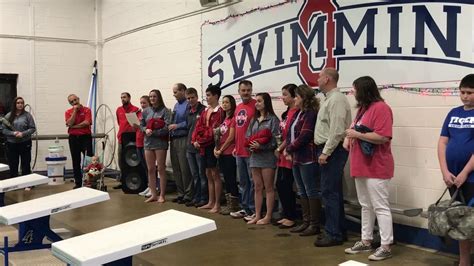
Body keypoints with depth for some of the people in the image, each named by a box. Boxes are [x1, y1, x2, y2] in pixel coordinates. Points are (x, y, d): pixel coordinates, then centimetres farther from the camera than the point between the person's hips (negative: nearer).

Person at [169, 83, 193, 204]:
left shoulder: (188, 105, -10)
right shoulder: (176, 105, 18)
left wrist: (177, 126, -16)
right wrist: (170, 126, 6)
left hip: (183, 140, -9)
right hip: (174, 140, 9)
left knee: (185, 169, -4)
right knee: (176, 169, 12)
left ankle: (188, 195, 4)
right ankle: (181, 193, 21)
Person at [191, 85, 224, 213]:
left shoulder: (219, 111, -11)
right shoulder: (205, 111, 15)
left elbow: (213, 130, -18)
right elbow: (198, 126, 11)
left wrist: (201, 140, -15)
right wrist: (195, 140, -4)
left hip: (212, 145, -8)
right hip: (203, 146, 8)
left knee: (215, 174, -2)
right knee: (208, 174, 13)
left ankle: (217, 204, 4)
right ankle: (211, 202, 21)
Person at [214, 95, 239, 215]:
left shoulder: (234, 118, -10)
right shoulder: (224, 118, 15)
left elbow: (231, 137, -13)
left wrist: (221, 150, -8)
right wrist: (216, 148, 3)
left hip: (230, 152, -8)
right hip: (221, 153, 8)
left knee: (231, 178, -2)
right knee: (226, 178, 12)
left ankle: (234, 205, 6)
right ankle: (229, 204, 20)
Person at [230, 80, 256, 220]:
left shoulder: (256, 105, -10)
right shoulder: (238, 107, 14)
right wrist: (236, 147, 18)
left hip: (251, 151, -8)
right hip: (239, 151, 8)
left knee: (253, 182, -1)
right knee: (243, 182, 15)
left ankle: (254, 210, 7)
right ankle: (245, 208, 25)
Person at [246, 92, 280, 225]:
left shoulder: (273, 119, -6)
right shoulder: (254, 120, 14)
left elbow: (275, 139, -12)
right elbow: (248, 137, 12)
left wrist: (260, 145, -19)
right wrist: (251, 146, -7)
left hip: (267, 156, -6)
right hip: (255, 156, 6)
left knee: (268, 188, 1)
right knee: (257, 187, 10)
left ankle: (268, 216, 7)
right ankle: (257, 215, 15)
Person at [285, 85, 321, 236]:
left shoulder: (311, 114, -13)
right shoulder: (297, 114, 16)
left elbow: (304, 136, -20)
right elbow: (290, 133, 16)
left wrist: (289, 149, -11)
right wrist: (288, 148, -1)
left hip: (308, 159, -10)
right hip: (296, 158, 10)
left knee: (312, 192, -2)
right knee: (302, 192, 14)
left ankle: (315, 225, 5)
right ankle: (306, 222, 23)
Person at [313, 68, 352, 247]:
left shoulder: (336, 99, -14)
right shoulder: (329, 99, 18)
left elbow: (337, 130, -21)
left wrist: (325, 152, -20)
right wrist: (322, 150, 14)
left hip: (332, 151, -10)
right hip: (327, 150, 10)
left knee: (330, 193, -7)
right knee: (333, 192, 13)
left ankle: (334, 234, -1)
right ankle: (338, 230, 21)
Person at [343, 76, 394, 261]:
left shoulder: (381, 108, -14)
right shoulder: (363, 108, 17)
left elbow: (383, 137, -22)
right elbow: (356, 127, 30)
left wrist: (357, 134, -17)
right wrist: (348, 137, 9)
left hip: (376, 168, -10)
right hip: (361, 166, 10)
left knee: (381, 207, -4)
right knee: (366, 206, 15)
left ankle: (385, 247, 1)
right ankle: (366, 241, 23)